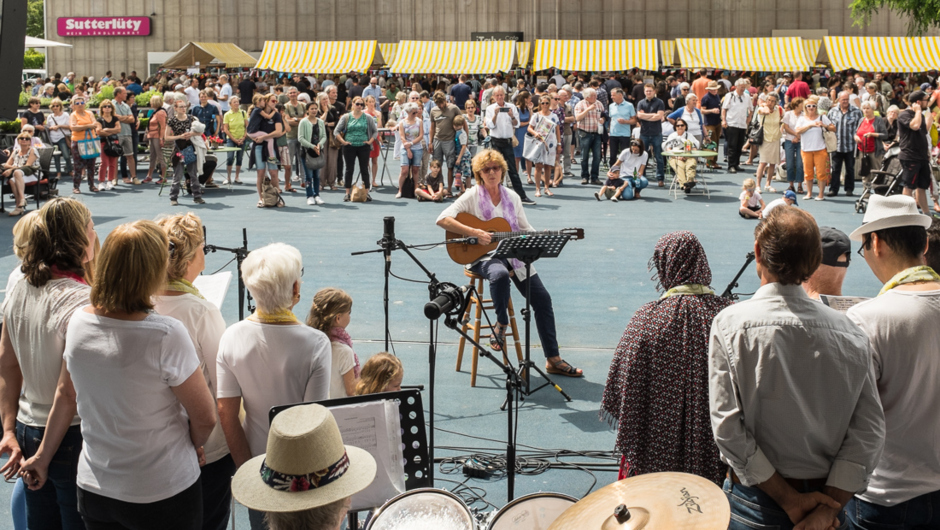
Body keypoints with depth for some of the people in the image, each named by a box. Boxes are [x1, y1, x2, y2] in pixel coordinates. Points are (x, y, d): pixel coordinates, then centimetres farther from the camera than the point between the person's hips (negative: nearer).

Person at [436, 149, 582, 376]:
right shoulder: (472, 196, -4)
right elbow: (442, 219, -16)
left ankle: (553, 359, 2)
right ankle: (501, 324, -12)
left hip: (513, 253, 5)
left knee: (542, 298, -7)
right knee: (500, 274, -41)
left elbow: (525, 229, 16)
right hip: (483, 256, -5)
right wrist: (474, 233, -25)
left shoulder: (512, 197, 9)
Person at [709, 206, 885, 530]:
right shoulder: (849, 332, -6)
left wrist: (788, 499, -13)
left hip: (757, 503, -2)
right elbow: (869, 430, -9)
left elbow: (727, 426, -17)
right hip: (828, 496, 3)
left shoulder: (731, 324, -14)